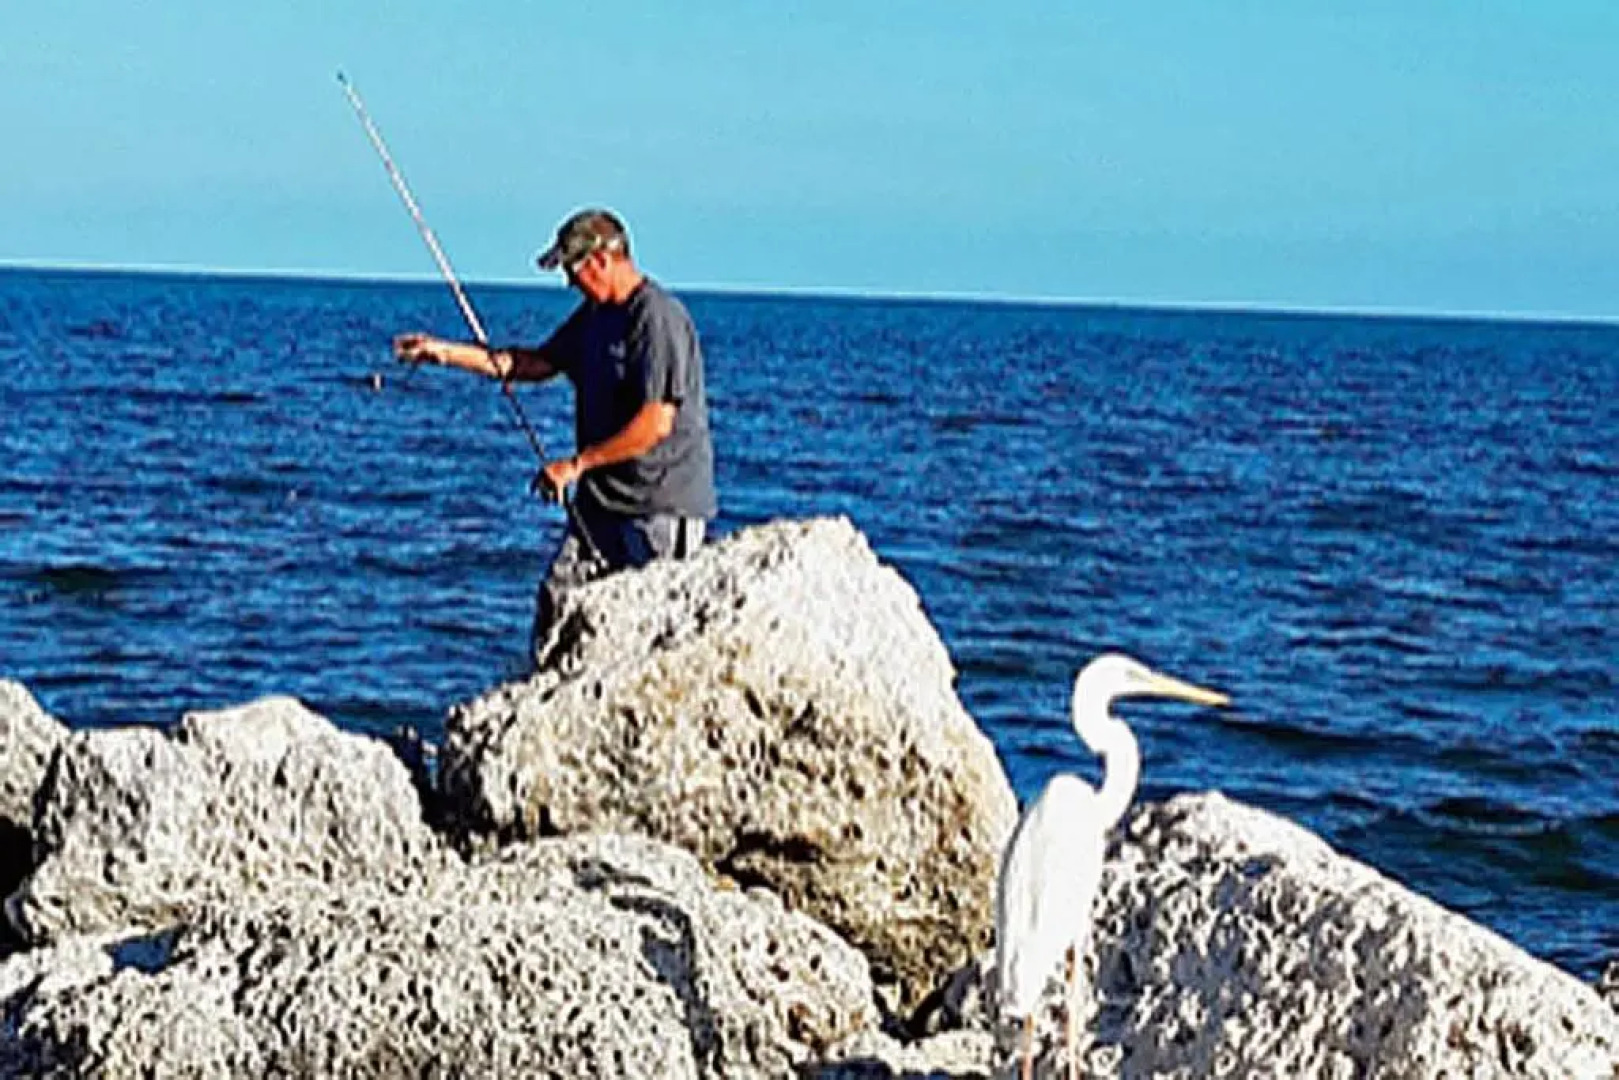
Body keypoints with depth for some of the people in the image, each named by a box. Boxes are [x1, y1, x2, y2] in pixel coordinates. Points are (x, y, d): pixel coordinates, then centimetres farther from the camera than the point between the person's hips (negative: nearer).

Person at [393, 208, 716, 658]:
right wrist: (444, 351, 16)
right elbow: (535, 363, 22)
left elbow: (657, 423, -22)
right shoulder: (595, 314, 12)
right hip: (603, 500, 9)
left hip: (665, 506, -9)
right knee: (556, 604, 5)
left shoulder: (660, 318, -16)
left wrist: (578, 464, -16)